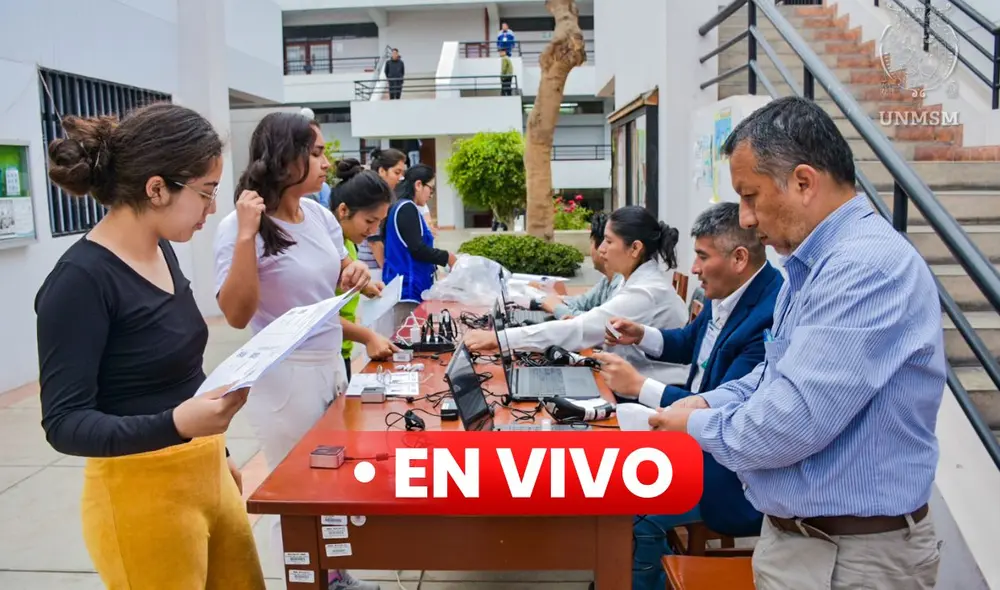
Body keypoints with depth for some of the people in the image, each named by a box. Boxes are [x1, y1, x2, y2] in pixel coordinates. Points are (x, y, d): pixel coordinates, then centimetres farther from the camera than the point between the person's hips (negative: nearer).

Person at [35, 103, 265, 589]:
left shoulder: (160, 252, 3)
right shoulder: (81, 279, -21)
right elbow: (64, 423, -20)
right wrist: (176, 425, -36)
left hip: (204, 474, 8)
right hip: (143, 495, -8)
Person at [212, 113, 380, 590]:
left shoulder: (320, 215, 2)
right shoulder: (241, 226, -18)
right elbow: (237, 314, -25)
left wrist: (354, 274, -5)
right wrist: (246, 234, -31)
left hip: (332, 363, 8)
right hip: (286, 377, -7)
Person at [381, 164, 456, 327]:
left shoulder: (402, 207, 15)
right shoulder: (407, 208, -13)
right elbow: (417, 249, -18)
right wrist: (447, 257, -6)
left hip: (407, 285, 10)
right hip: (407, 286, -10)